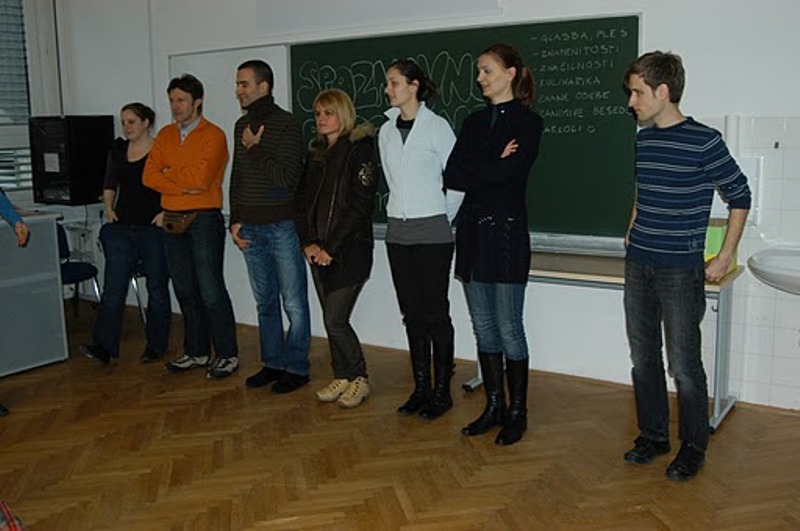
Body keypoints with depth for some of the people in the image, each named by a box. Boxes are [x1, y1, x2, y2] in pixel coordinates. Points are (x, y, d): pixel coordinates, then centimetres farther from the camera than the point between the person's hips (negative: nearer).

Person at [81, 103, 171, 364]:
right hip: (122, 228, 4)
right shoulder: (117, 149, 11)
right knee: (113, 287, -2)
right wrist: (109, 208, 6)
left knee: (157, 288, 6)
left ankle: (156, 345, 17)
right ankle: (104, 346, -2)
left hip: (154, 229, -4)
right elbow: (109, 184, 20)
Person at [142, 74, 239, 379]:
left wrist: (169, 174, -2)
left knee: (211, 291, -5)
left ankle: (227, 355, 5)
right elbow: (149, 177, 3)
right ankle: (196, 352, 23)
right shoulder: (165, 135, 13)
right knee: (185, 291, 12)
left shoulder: (213, 136, -7)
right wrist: (184, 185, -12)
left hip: (204, 219, -6)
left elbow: (201, 178, -19)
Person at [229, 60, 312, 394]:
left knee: (294, 304, 1)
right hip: (250, 229, 7)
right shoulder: (242, 126, 12)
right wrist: (235, 220, 10)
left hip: (281, 226, -7)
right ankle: (273, 363, 25)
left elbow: (288, 177, -18)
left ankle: (296, 367, 12)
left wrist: (254, 149, -12)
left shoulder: (287, 125, -9)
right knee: (265, 302, 14)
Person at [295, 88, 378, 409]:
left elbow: (359, 206, -14)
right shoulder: (315, 153, 14)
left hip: (349, 249, -7)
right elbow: (303, 199, 12)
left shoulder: (360, 150, -7)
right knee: (331, 319, 10)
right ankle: (342, 377, 23)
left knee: (335, 320, -8)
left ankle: (359, 379, 11)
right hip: (319, 251, 7)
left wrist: (331, 247, -15)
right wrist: (308, 242, -2)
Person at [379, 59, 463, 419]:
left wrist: (442, 216, 0)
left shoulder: (436, 126, -7)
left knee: (435, 313, 0)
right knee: (411, 314, 10)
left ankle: (442, 391, 11)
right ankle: (421, 388, 19)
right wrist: (402, 209, 11)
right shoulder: (387, 131, 10)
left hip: (432, 232, -6)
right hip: (397, 231, 6)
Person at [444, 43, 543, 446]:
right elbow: (451, 176, 1)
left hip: (506, 231, -6)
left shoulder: (527, 122, -4)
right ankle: (493, 406, 23)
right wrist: (492, 167, -9)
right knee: (483, 326, 11)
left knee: (508, 327, -1)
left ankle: (517, 412, 13)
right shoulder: (475, 122, 13)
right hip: (472, 229, 6)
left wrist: (473, 170, -4)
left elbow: (506, 173, -18)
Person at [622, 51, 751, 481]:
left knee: (684, 365, 1)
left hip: (680, 269, -6)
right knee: (643, 358, 12)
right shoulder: (643, 138, 8)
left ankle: (693, 447, 18)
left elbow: (740, 196, -4)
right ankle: (653, 435, 27)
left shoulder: (703, 141, -12)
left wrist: (724, 259, -5)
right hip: (638, 265, 6)